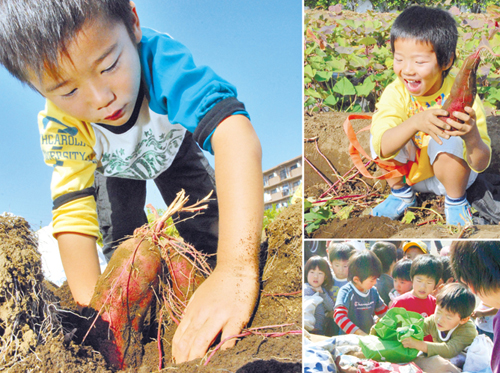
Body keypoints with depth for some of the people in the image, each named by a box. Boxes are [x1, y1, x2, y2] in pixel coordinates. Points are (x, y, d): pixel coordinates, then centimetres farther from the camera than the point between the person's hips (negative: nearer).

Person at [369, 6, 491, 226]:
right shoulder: (395, 93, -20)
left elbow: (481, 165, -29)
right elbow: (382, 149, -37)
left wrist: (472, 135, -52)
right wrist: (415, 122, -55)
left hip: (451, 174, -2)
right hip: (407, 172, 2)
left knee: (450, 140, -32)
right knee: (378, 132, -23)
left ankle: (456, 202, -3)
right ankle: (401, 193, 4)